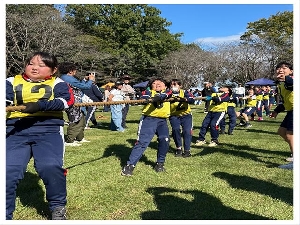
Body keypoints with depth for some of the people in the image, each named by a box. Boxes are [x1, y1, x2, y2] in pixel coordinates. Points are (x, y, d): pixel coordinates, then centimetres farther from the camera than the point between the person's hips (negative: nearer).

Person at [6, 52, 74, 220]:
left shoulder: (57, 84, 11)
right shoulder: (12, 82, 17)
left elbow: (67, 100, -7)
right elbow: (6, 102, 3)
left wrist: (40, 105, -21)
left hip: (48, 130, -2)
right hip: (16, 131, 3)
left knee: (50, 167, -20)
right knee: (8, 171, -7)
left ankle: (58, 207, 7)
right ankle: (5, 214, 14)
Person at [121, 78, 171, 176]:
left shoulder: (167, 92, 16)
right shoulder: (148, 92, 13)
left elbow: (164, 95, -9)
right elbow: (144, 98, -11)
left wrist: (158, 97, -30)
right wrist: (149, 99, -33)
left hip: (162, 120, 2)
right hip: (148, 119, -2)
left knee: (165, 139, -15)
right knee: (142, 141, -10)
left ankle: (160, 163, 8)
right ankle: (130, 165, -3)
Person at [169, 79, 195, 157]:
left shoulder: (184, 92, -6)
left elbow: (192, 100, -22)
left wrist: (184, 99, -42)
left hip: (186, 115, 0)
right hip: (174, 116, 1)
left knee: (187, 131, -11)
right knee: (175, 130, -16)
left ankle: (187, 150, 2)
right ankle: (179, 148, 5)